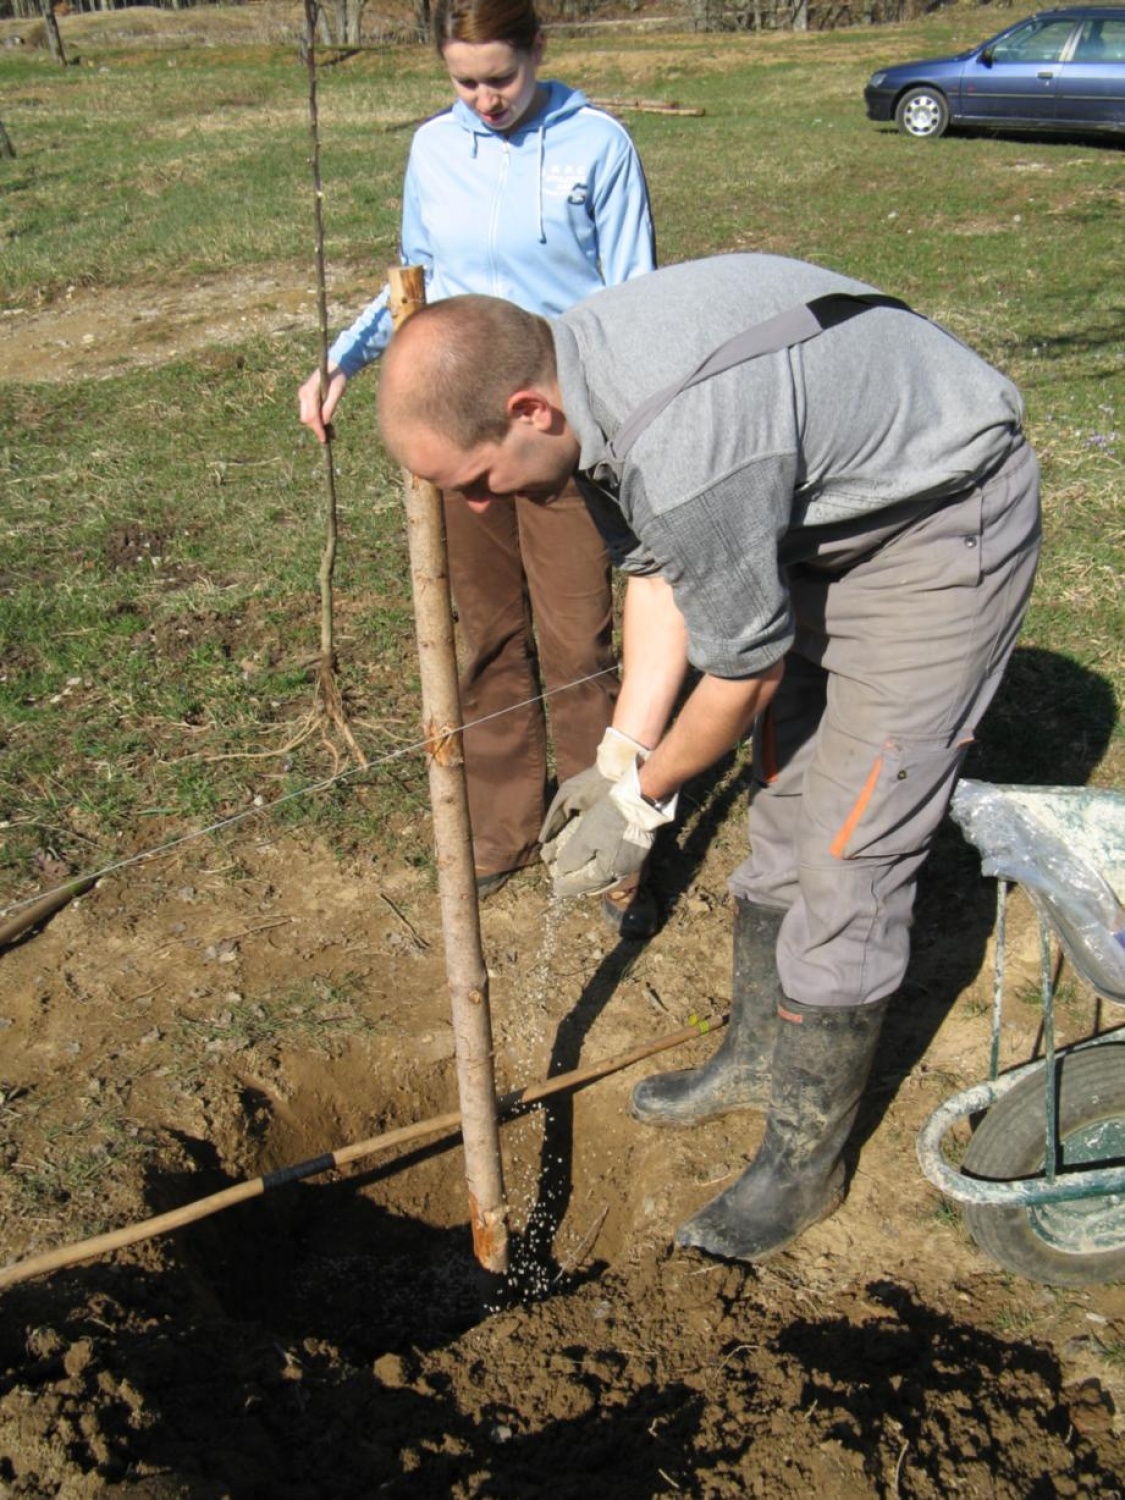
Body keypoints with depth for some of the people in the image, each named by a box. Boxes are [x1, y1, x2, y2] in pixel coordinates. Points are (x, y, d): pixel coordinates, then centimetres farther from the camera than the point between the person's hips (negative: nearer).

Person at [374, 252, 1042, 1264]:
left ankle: (806, 1161, 11)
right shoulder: (574, 373, -9)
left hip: (940, 522, -9)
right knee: (782, 806, 16)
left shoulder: (684, 451, -38)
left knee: (848, 849, -7)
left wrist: (644, 801, -7)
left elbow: (745, 670, -23)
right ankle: (761, 1059, 35)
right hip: (819, 509, 9)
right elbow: (658, 568, 1)